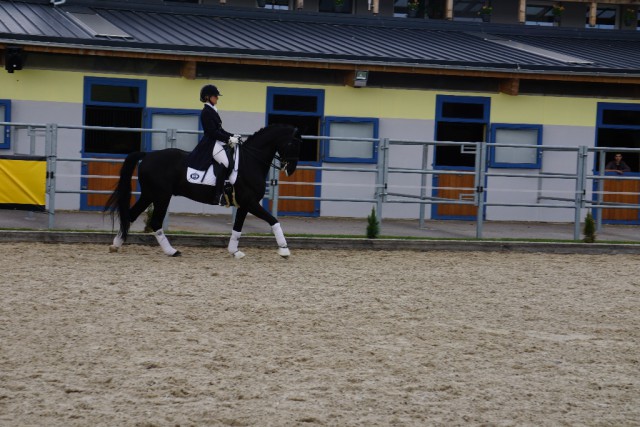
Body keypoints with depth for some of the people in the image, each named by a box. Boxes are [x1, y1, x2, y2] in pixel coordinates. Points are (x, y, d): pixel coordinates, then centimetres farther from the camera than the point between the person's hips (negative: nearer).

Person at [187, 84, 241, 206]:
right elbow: (212, 132, -18)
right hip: (211, 144, -11)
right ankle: (220, 195, -31)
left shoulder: (213, 111, 17)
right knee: (225, 163, -29)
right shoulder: (206, 112, -12)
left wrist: (232, 136, 9)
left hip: (218, 142, 11)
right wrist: (228, 139, -18)